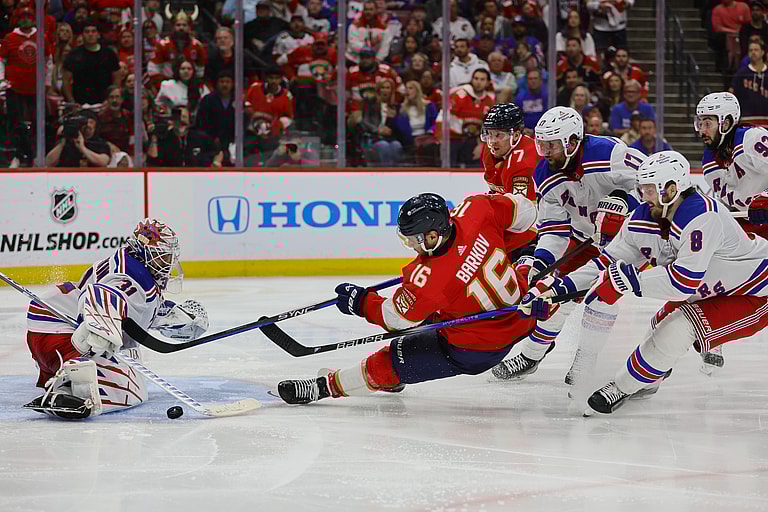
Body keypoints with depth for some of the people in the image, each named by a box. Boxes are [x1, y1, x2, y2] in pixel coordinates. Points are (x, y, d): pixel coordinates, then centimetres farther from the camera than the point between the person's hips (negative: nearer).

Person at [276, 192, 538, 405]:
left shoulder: (427, 278, -31)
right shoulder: (473, 211, -18)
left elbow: (397, 318, -14)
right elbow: (519, 209, -1)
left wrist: (361, 302, 0)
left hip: (473, 349, -7)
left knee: (393, 361, 4)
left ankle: (327, 386, 15)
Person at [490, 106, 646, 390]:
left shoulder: (608, 153, -31)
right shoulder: (545, 177, -11)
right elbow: (554, 228, -6)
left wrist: (621, 201, -37)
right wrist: (538, 262, -19)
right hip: (584, 236, 6)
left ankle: (585, 361, -6)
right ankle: (530, 355, 21)